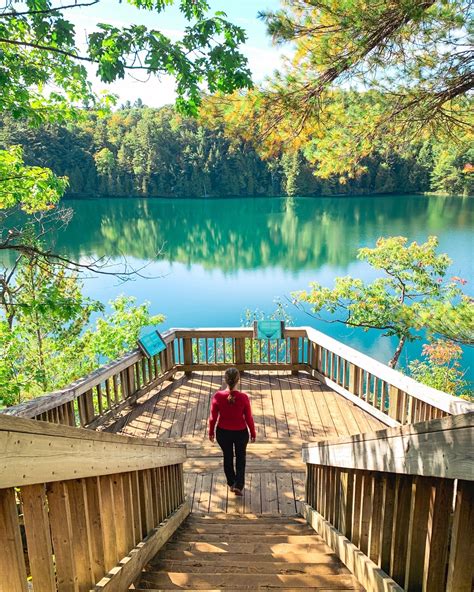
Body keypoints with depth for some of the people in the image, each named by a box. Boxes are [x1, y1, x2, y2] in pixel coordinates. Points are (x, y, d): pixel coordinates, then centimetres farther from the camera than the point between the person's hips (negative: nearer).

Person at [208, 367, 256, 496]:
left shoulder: (218, 396, -19)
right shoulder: (243, 397, -22)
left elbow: (213, 417, -9)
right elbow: (249, 418, -11)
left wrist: (211, 432, 8)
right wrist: (253, 433, 5)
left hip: (223, 432, 1)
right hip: (240, 432, -1)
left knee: (227, 457, 24)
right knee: (240, 457, 23)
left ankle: (231, 483, 40)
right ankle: (238, 485, 16)